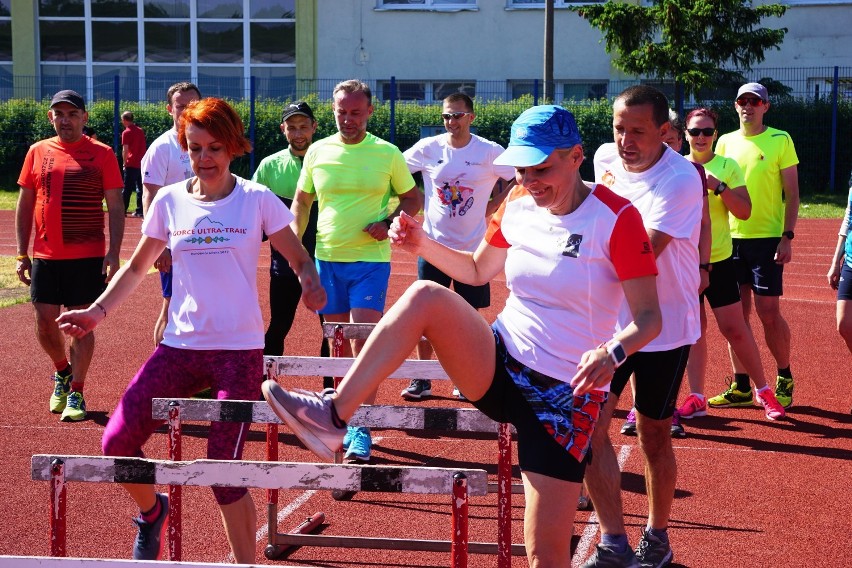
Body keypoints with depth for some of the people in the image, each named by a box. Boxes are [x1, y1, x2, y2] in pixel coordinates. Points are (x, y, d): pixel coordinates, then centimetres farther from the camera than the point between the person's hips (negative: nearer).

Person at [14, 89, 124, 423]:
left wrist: (114, 253, -10)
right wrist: (21, 254, 6)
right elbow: (25, 205, 11)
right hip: (45, 257, 3)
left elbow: (115, 207, -2)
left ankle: (76, 393, 10)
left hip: (88, 257, -3)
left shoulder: (102, 154, -2)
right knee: (44, 323, 6)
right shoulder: (38, 152, 7)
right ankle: (63, 371, 34)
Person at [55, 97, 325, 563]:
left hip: (240, 350, -3)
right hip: (180, 346, 3)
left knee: (223, 467, -10)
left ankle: (247, 563, 8)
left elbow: (300, 260, 3)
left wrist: (310, 283, -20)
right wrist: (99, 310, 1)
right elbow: (136, 268, 15)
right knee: (117, 443, -7)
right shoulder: (169, 201, 4)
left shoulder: (257, 200, -3)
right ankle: (151, 512, 25)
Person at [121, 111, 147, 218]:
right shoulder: (141, 131, 11)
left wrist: (125, 163, -4)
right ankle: (140, 211, 8)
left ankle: (122, 210, 0)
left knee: (127, 189, -1)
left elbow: (125, 150, -12)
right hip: (141, 164, 6)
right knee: (140, 188, 9)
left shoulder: (126, 132, -8)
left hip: (131, 165, -6)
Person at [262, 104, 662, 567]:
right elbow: (477, 270, 20)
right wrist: (422, 244, 3)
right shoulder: (517, 205, 3)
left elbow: (649, 317, -15)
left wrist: (613, 352, -35)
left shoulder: (616, 217, -14)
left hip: (566, 395, -4)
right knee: (426, 296, -21)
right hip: (499, 367, 5)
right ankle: (332, 416, -21)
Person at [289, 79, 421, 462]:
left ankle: (361, 431, -8)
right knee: (338, 344, 11)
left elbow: (412, 198, 8)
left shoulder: (388, 153, -1)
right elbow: (301, 201, 15)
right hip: (327, 258, 3)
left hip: (371, 260, -3)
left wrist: (389, 222, -11)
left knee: (363, 344, -12)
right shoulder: (318, 152, 5)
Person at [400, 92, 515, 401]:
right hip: (433, 245, 1)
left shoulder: (490, 152, -5)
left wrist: (494, 205, -2)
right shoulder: (428, 148, -1)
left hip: (474, 247, -1)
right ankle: (422, 379, 12)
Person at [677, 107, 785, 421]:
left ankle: (763, 390, 14)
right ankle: (696, 398, 10)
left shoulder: (727, 166, -1)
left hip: (719, 259, -2)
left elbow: (744, 212, -8)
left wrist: (719, 186, -21)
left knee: (734, 328, -1)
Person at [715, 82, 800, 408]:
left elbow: (792, 193, -2)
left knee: (768, 312, -4)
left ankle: (784, 379, 14)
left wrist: (787, 236, -11)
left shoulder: (780, 140, -1)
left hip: (766, 239, -4)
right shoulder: (725, 142, 10)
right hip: (731, 238, 4)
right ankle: (741, 385, 13)